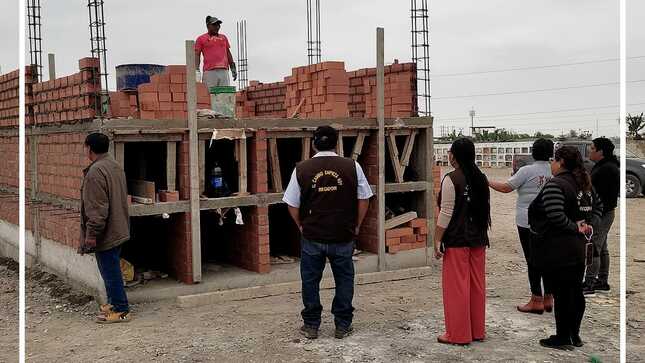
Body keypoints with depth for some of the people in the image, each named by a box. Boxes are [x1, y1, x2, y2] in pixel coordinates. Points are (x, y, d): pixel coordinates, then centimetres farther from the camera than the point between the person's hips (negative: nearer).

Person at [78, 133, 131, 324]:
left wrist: (91, 234, -18)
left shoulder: (95, 172, -21)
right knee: (111, 270, 19)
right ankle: (114, 302, 30)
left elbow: (97, 208, -24)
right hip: (118, 229, 10)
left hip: (105, 234, -10)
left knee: (110, 271, -2)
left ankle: (121, 311, 4)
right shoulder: (116, 166, 10)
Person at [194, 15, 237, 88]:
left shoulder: (223, 38, 22)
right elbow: (197, 55, 4)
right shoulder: (201, 39, 9)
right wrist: (197, 71, -8)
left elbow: (228, 53, 25)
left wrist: (233, 67, 18)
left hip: (224, 71, 4)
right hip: (209, 72, -4)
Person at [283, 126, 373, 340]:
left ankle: (311, 326, 21)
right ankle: (342, 326, 20)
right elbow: (364, 199, 0)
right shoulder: (352, 167, -4)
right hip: (343, 237, 0)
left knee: (310, 280, 13)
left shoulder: (301, 170, -4)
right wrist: (356, 226, 12)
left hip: (312, 237, 0)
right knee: (344, 280, 14)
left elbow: (292, 205, 1)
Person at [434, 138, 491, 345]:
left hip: (456, 240, -7)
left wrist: (437, 240, -10)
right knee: (477, 285, 13)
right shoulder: (481, 179, 8)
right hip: (478, 239, 7)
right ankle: (478, 331, 22)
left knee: (456, 286, 1)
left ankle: (458, 334, 7)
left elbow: (446, 213, -15)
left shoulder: (451, 180, -13)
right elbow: (486, 209, 13)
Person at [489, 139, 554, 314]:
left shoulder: (527, 171, -13)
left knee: (532, 260, 0)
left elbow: (506, 188, -7)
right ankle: (548, 299, 19)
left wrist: (487, 182, 5)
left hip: (528, 222, -5)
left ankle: (537, 300, 4)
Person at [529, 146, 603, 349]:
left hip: (557, 250, -9)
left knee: (561, 293, 0)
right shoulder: (585, 184, 10)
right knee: (576, 291, 15)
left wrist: (576, 227, -14)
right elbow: (598, 207, 22)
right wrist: (589, 225, 8)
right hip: (579, 247, 9)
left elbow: (556, 216, -28)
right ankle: (575, 335, 26)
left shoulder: (555, 185, -18)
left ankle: (562, 338, 9)